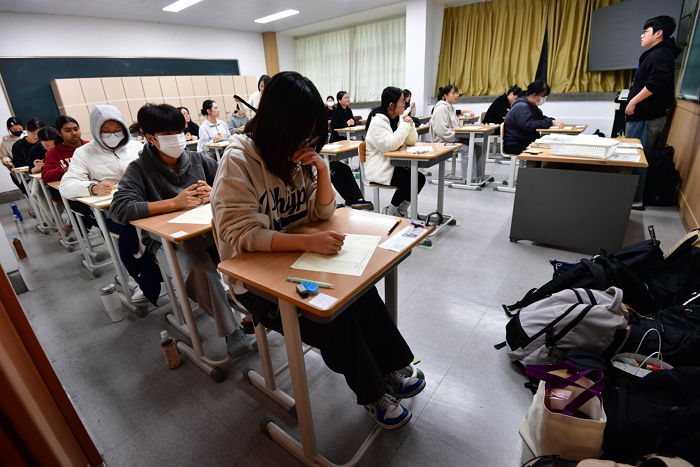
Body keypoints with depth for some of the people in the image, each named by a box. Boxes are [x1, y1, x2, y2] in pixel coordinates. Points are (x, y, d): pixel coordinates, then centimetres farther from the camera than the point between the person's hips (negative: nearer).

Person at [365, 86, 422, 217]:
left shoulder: (398, 118, 9)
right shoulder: (378, 120, -16)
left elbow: (411, 141, 9)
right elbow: (390, 145, -29)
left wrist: (410, 124, -8)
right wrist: (405, 126, -19)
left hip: (393, 163, 8)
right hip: (379, 170, -8)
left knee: (420, 178, -6)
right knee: (409, 180, -22)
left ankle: (401, 211, 10)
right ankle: (390, 212, 0)